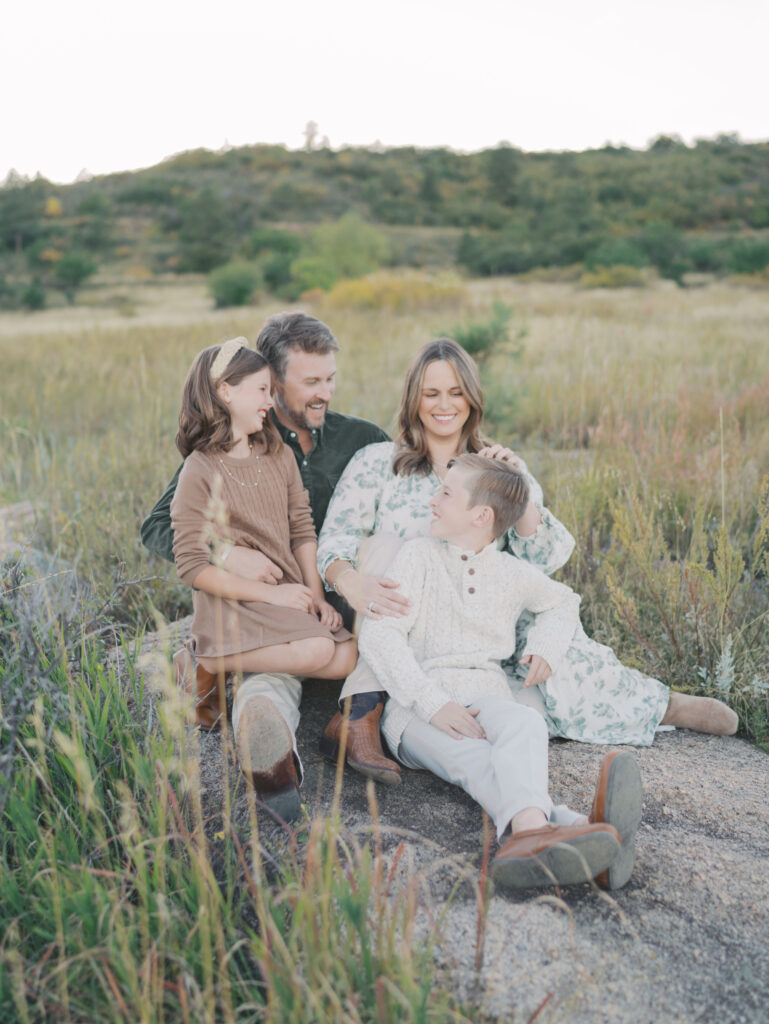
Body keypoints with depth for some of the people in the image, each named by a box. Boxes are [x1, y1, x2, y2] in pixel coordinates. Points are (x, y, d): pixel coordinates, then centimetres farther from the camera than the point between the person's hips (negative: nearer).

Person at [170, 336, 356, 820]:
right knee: (316, 651, -30)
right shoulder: (200, 472, -8)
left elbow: (303, 531, 11)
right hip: (232, 604, -7)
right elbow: (194, 567, -12)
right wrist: (270, 593, -15)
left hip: (291, 595, 7)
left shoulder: (280, 456, 11)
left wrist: (316, 596, -3)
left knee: (357, 658, -15)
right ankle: (206, 660, -6)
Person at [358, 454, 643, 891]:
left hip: (485, 694, 3)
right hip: (419, 704, -2)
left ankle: (531, 833, -64)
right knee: (478, 761, -35)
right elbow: (379, 634, -6)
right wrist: (434, 704, -19)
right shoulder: (419, 556, 6)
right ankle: (571, 826, -64)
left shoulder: (515, 574, 16)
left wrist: (546, 647, 14)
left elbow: (563, 602, 38)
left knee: (526, 724, -34)